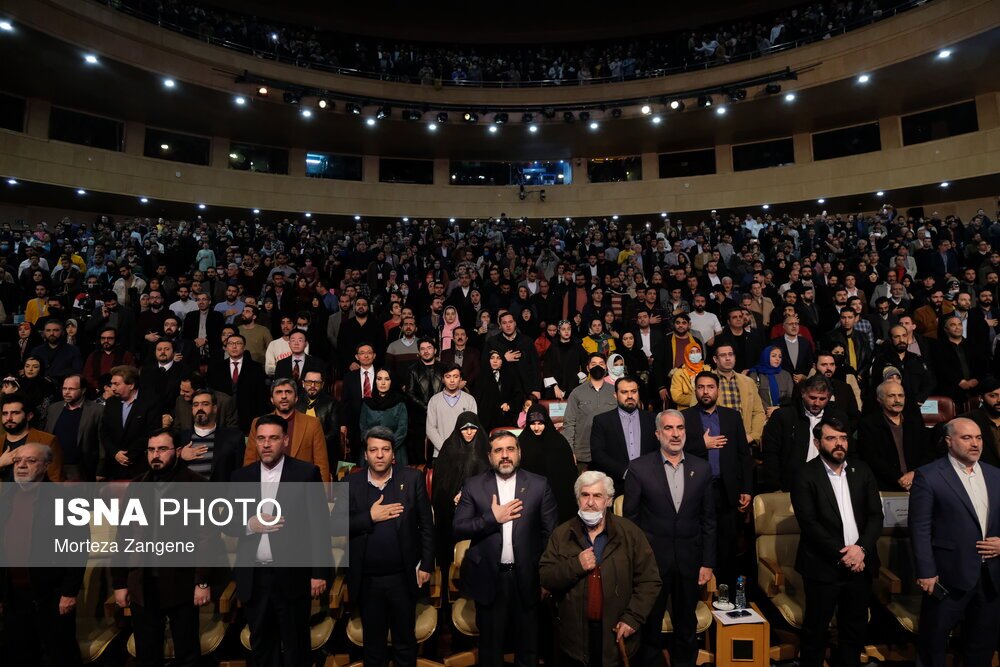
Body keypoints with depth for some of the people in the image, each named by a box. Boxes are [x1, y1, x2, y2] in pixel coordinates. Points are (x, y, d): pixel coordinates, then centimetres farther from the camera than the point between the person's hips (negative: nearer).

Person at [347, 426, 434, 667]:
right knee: (373, 643, 21)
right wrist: (369, 517, -19)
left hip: (403, 577, -1)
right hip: (366, 581, 1)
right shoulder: (351, 483, -4)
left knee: (405, 641, 18)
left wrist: (426, 564, -5)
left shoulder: (413, 478, -7)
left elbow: (426, 525, -4)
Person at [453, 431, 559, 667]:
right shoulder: (474, 486, -3)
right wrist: (492, 519, -17)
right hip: (489, 577, 0)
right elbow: (458, 529, -7)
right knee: (490, 645, 17)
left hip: (527, 578, 0)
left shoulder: (539, 485, -4)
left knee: (528, 645, 17)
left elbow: (551, 532, -2)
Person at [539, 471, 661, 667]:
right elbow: (545, 578, -5)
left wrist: (633, 618, -12)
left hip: (617, 633, -1)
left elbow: (649, 581, -4)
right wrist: (575, 566, -19)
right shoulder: (562, 534, -2)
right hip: (574, 634, 1)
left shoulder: (630, 533, -5)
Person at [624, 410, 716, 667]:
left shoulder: (702, 469, 0)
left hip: (689, 561, 3)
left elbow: (708, 520, 4)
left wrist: (707, 562, 3)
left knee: (687, 626, 19)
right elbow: (629, 518, -4)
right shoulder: (639, 468, -9)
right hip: (651, 559, -2)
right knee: (649, 626, 14)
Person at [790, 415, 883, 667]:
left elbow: (876, 514, 2)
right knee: (816, 629, 8)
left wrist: (861, 548, -11)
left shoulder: (862, 470, 5)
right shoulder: (806, 475, -8)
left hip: (860, 564, 4)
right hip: (824, 566, -4)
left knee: (855, 628, 16)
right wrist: (840, 554, -16)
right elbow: (809, 523, -12)